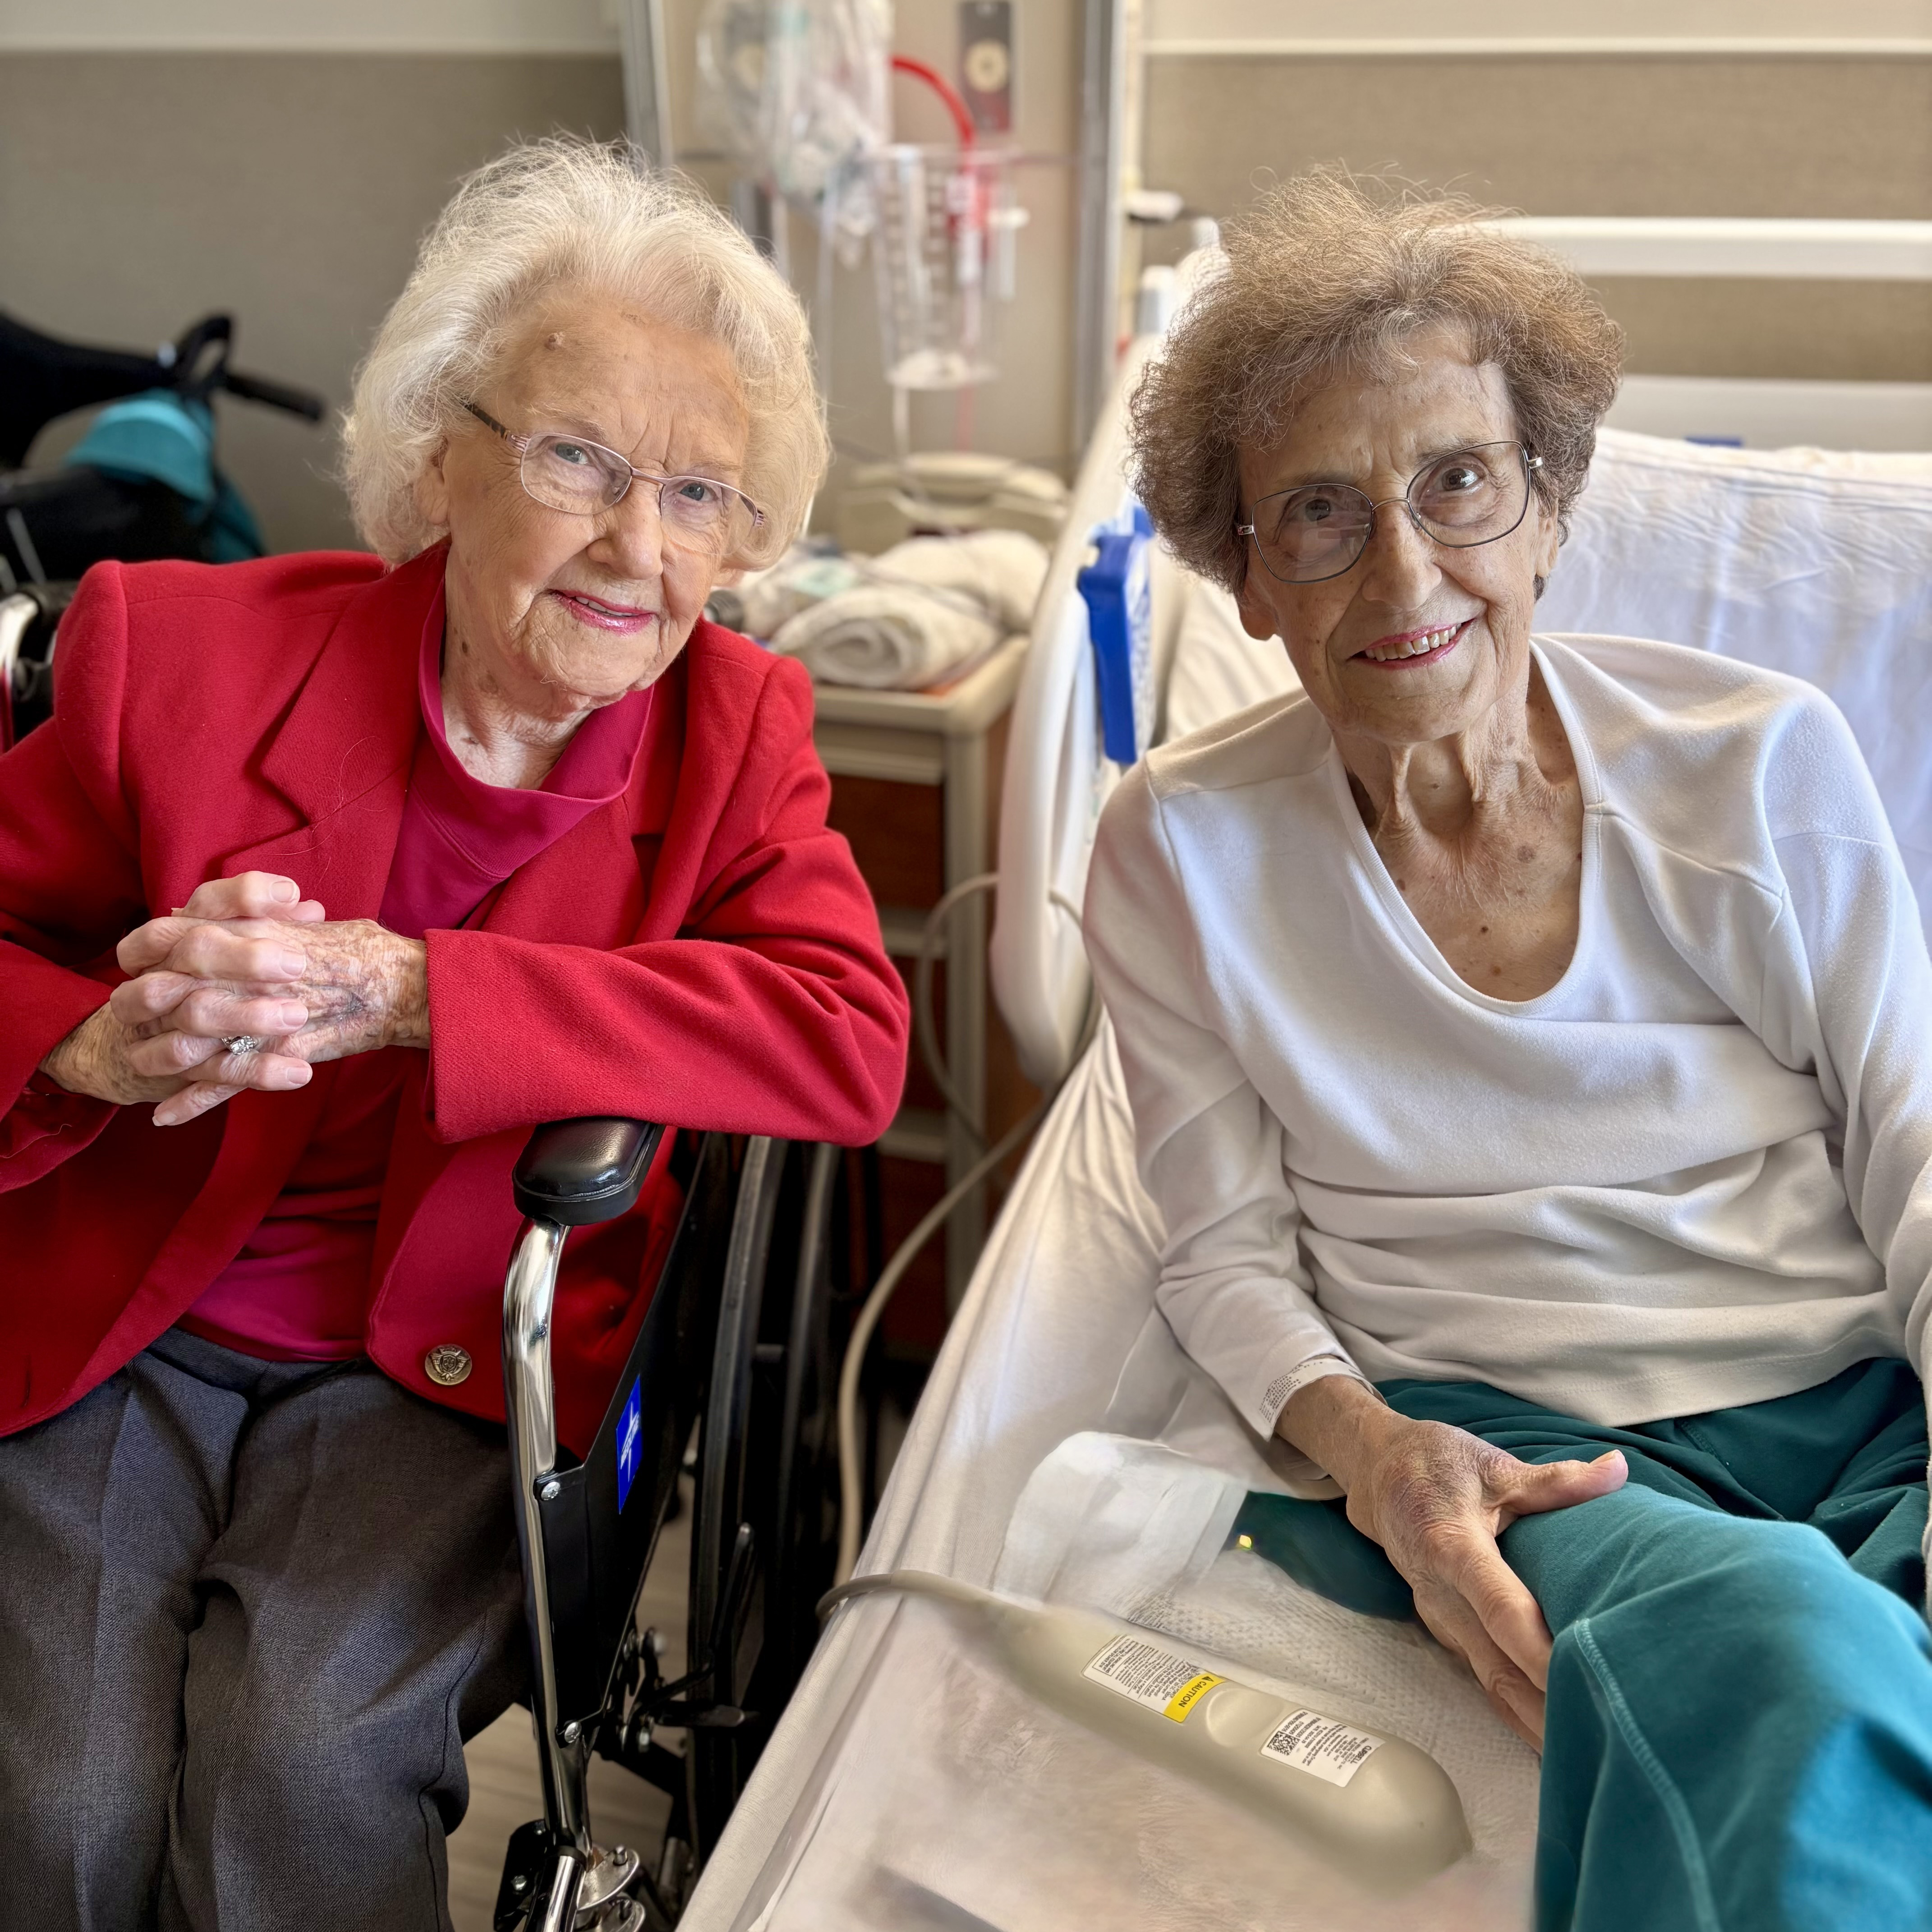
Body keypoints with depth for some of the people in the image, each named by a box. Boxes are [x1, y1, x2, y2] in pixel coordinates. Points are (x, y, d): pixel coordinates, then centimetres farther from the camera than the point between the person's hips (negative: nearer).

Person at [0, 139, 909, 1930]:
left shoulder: (735, 727, -7)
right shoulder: (179, 645, -9)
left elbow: (849, 1043, -23)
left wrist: (398, 989, -30)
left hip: (447, 1354, 0)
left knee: (299, 1751, -22)